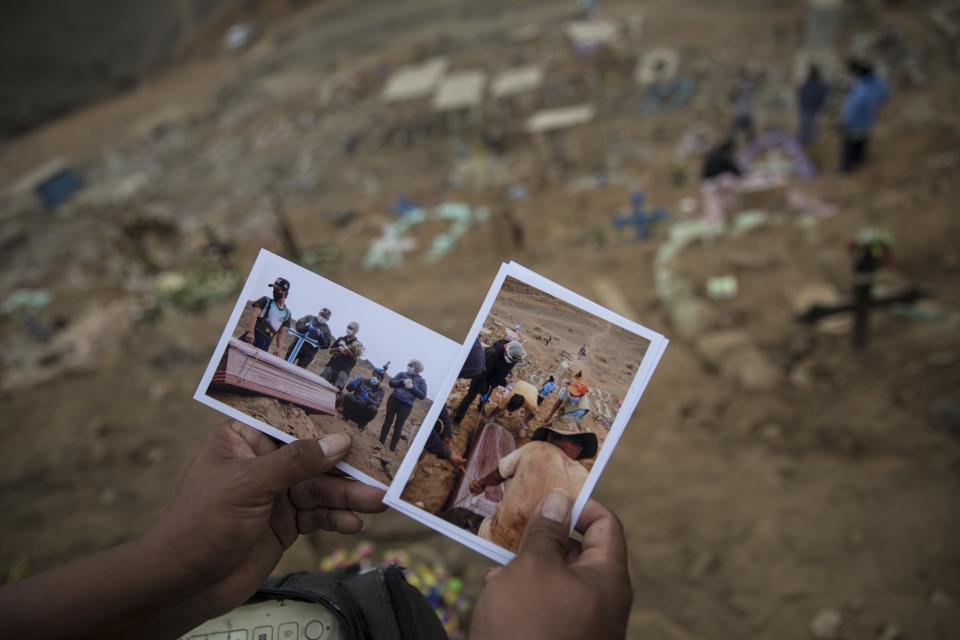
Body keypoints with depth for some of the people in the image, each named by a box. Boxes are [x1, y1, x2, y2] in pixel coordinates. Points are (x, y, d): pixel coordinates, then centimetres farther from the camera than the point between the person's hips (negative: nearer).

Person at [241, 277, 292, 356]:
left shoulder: (287, 313, 17)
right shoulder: (266, 300, 9)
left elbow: (282, 333, 17)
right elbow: (254, 315, -4)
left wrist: (278, 348, 2)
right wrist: (250, 332, -19)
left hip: (265, 342, 2)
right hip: (253, 335, -2)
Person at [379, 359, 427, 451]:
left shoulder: (421, 380, 2)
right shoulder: (402, 374, 9)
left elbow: (423, 396, -6)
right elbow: (391, 382, 2)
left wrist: (412, 387, -17)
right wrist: (402, 382, -13)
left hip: (406, 405, -3)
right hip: (393, 400, 3)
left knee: (398, 426, 0)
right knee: (388, 421, 10)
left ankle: (392, 447, 7)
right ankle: (381, 442, 22)